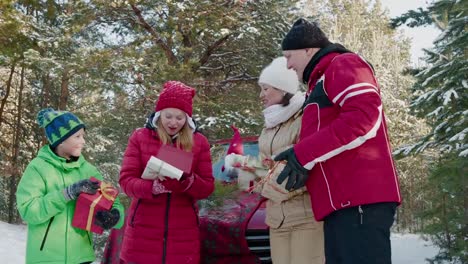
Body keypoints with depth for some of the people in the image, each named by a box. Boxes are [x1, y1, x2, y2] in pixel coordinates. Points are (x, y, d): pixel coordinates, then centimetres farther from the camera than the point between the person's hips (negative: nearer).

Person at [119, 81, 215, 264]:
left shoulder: (199, 141, 5)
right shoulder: (139, 137, 2)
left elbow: (207, 187, 3)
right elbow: (126, 180, -4)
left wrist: (188, 181, -20)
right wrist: (153, 187, -24)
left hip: (182, 233, 1)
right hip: (144, 232, -1)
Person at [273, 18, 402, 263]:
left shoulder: (342, 64, 0)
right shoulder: (322, 82, 29)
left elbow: (365, 114, -17)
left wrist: (304, 154, -16)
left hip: (360, 198, -10)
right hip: (340, 202, 10)